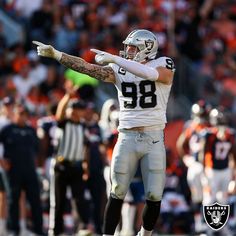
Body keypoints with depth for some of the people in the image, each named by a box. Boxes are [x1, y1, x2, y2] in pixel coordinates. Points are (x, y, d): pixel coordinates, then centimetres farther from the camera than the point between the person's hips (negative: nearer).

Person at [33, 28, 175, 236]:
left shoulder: (164, 65, -2)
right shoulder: (119, 69, 7)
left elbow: (149, 73, -24)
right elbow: (87, 67, -3)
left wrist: (114, 59, -24)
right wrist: (55, 54, -15)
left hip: (154, 139, -2)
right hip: (127, 138, 2)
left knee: (154, 195, -1)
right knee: (118, 193, -1)